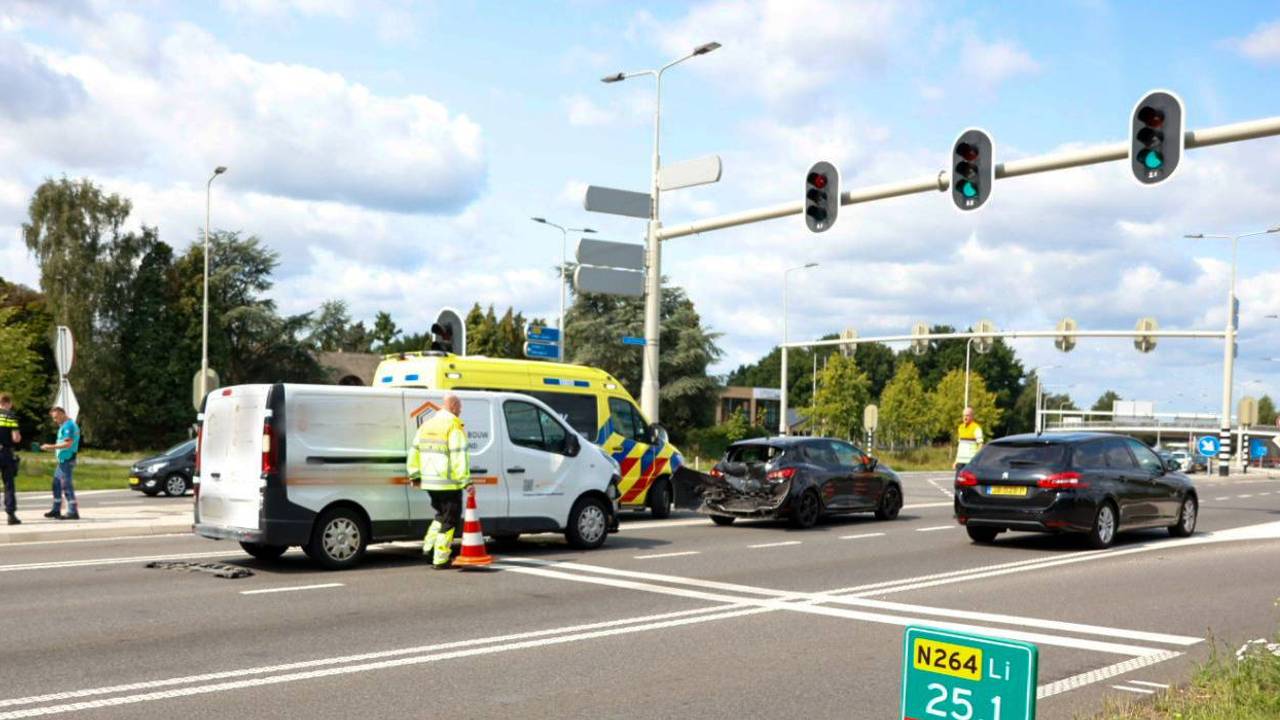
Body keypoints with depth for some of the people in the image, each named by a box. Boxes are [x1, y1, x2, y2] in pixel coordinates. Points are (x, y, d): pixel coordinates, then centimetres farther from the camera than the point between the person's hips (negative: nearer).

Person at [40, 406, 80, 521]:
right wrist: (51, 448, 12)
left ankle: (73, 512, -7)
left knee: (66, 485, -8)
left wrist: (52, 446, -18)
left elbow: (68, 443, -23)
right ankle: (56, 510, 24)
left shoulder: (68, 425, -14)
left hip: (67, 460, -10)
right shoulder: (64, 425, 18)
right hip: (63, 460, 10)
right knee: (56, 484, 16)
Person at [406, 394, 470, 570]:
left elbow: (414, 451, 15)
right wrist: (466, 481, -17)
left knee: (442, 514, 24)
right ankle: (440, 559, 1)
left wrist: (415, 475, 20)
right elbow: (459, 456, -19)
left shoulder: (426, 425, 13)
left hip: (429, 481, 8)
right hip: (449, 483, -8)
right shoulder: (454, 426, -12)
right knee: (449, 520, 1)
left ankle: (429, 547, 17)